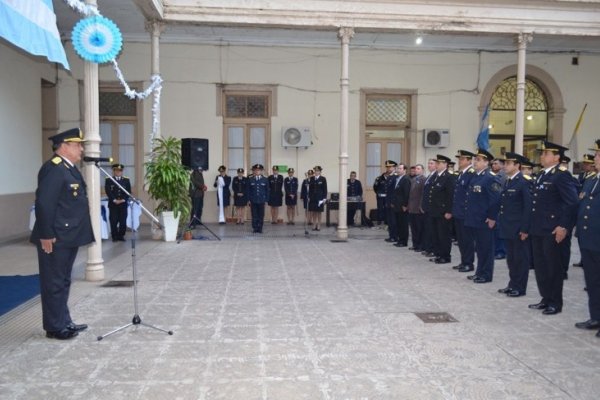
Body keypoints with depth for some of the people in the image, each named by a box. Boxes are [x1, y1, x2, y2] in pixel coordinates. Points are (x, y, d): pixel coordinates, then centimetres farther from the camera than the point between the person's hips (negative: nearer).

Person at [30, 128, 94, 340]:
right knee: (54, 283, 1)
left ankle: (64, 322, 27)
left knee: (63, 281, 17)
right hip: (55, 239, -10)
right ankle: (55, 327, 10)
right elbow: (44, 203, -23)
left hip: (68, 237, 10)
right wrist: (46, 235, -23)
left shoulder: (69, 167, 15)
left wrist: (78, 233, 21)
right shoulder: (53, 168, -17)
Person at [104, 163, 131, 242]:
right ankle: (114, 236, 4)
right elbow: (108, 191, -3)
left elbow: (128, 191, 5)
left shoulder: (126, 180, 12)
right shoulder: (108, 180, 7)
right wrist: (114, 200, -13)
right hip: (113, 204, -2)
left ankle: (121, 236, 9)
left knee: (123, 221, 0)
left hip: (123, 204, 2)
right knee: (113, 221, -3)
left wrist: (123, 199, -8)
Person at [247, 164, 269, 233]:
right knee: (254, 215, 2)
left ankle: (260, 229, 10)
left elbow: (267, 190, 5)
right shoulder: (250, 180, 4)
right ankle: (255, 228, 8)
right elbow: (248, 190, 5)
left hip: (261, 201, 0)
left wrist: (266, 200, -1)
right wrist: (248, 200, -1)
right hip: (253, 201, 0)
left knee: (261, 215, 2)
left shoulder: (265, 180, 4)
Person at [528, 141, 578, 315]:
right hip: (538, 229, 8)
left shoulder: (562, 175, -11)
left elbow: (572, 203, -17)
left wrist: (564, 226, -20)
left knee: (553, 266, 2)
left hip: (552, 230, -8)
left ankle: (556, 303, 13)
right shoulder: (541, 175, 15)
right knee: (540, 265, 13)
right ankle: (546, 298, 25)